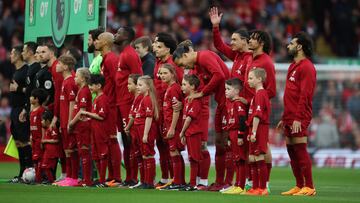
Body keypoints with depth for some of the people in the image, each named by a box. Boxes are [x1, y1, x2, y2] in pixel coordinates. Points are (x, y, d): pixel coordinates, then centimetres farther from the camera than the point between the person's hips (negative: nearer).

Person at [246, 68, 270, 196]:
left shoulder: (260, 94, -14)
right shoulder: (261, 94, 18)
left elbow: (257, 116, -21)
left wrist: (254, 132, -23)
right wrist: (251, 132, 21)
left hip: (259, 130, -10)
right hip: (256, 131, 10)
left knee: (259, 159, -7)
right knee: (252, 160, 13)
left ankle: (262, 189, -4)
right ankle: (255, 188, 18)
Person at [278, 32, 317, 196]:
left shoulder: (306, 67, -10)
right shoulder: (293, 66, 20)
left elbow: (304, 95, -17)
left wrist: (298, 118, -23)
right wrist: (284, 118, 21)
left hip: (299, 119, -9)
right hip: (289, 118, 9)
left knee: (300, 150, -9)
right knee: (292, 151, 8)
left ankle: (309, 187, -8)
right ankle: (299, 186, 12)